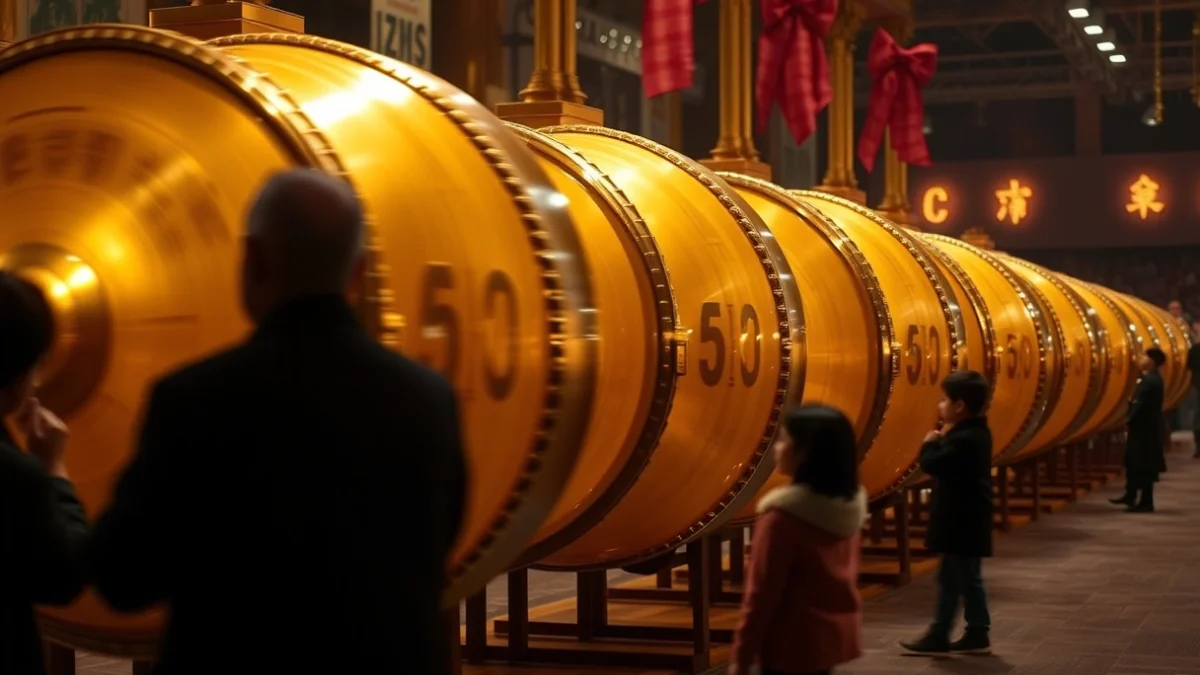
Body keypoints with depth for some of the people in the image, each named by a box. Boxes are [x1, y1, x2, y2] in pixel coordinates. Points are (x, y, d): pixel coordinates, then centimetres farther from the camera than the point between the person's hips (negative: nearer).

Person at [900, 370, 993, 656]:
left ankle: (978, 635, 9)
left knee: (967, 580, 0)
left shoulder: (964, 440, -23)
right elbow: (945, 463, 15)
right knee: (950, 578, 14)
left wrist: (930, 443, -9)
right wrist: (944, 438, 3)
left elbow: (932, 464, -26)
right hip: (962, 520, 10)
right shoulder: (973, 433, 9)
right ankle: (939, 634, 19)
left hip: (963, 523, -10)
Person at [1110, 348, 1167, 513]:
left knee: (1144, 466, -3)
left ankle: (1146, 502, 4)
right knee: (1133, 463, 19)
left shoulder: (1150, 381, -22)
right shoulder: (1151, 378, 11)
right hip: (1142, 427, 11)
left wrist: (1129, 421, -17)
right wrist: (1130, 420, 11)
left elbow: (1140, 405, -25)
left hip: (1144, 429, -11)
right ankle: (1130, 496, 30)